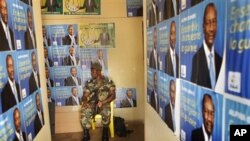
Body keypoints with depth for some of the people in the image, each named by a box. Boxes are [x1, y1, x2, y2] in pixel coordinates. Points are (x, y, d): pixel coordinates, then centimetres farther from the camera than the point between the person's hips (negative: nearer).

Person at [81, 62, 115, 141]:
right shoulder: (89, 83, 9)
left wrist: (103, 102, -21)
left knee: (106, 111, -37)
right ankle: (86, 134, -12)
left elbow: (113, 95, -7)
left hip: (104, 104, -2)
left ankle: (105, 133, -12)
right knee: (84, 111, -30)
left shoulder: (108, 81, -1)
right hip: (92, 104, 2)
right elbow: (85, 95, 8)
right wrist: (85, 101, -16)